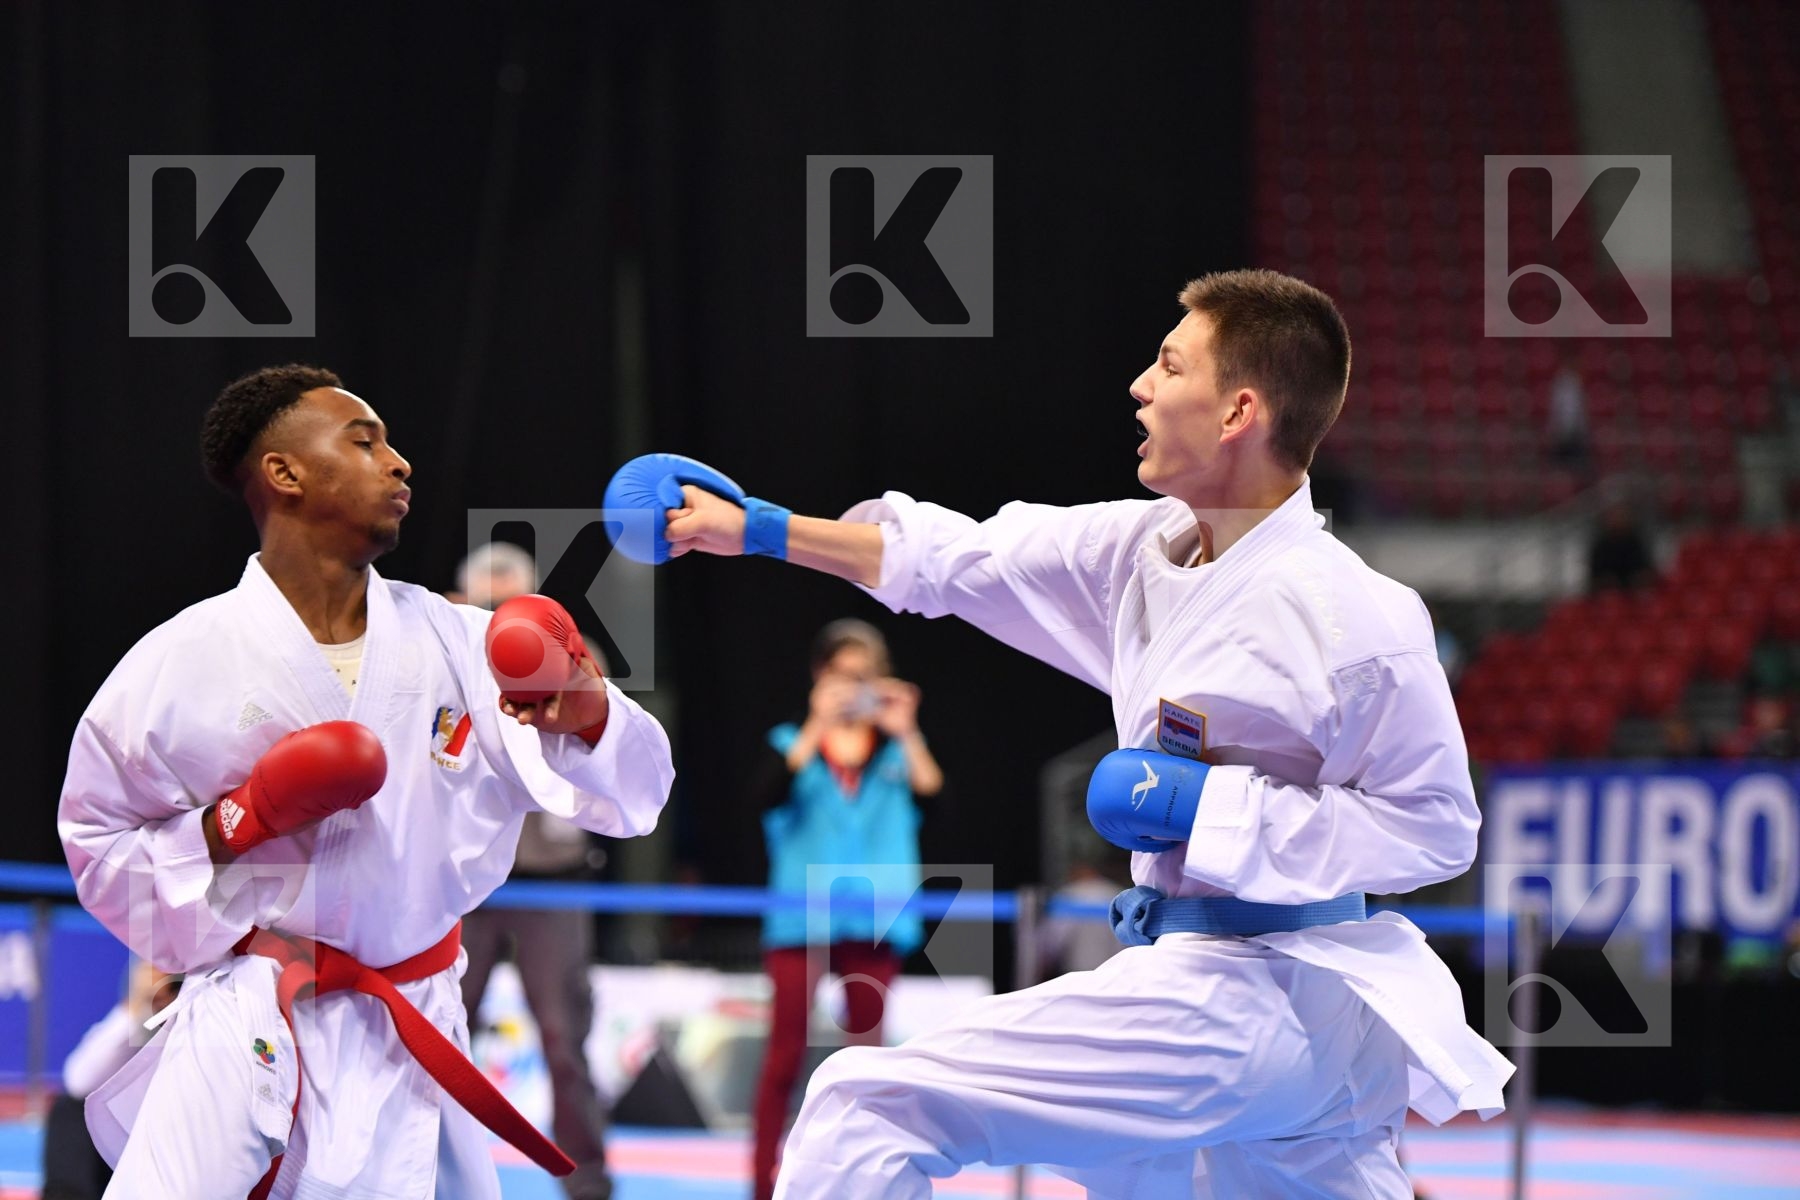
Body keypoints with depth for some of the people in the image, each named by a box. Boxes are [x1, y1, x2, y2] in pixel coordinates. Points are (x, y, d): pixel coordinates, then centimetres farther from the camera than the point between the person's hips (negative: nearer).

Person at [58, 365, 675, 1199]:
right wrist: (235, 825, -14)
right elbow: (99, 843, 3)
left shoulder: (460, 646, 1)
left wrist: (586, 715, -22)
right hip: (250, 1035, -3)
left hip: (411, 1041, 3)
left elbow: (632, 796, -1)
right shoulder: (184, 660, -7)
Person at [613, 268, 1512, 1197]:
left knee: (861, 1107, -10)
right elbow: (965, 560, 18)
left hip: (1234, 1000, -9)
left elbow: (1436, 825, -16)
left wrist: (1207, 804, -19)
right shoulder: (1148, 550, 7)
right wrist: (757, 527, 21)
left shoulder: (1348, 615, -19)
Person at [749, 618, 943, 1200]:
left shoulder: (894, 748, 8)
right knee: (787, 1051, -3)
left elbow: (930, 788, -10)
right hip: (802, 917, -1)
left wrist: (906, 734, -22)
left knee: (867, 1051, 5)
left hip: (874, 921, 2)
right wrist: (817, 728, -21)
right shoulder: (794, 742, 5)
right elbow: (771, 795, -14)